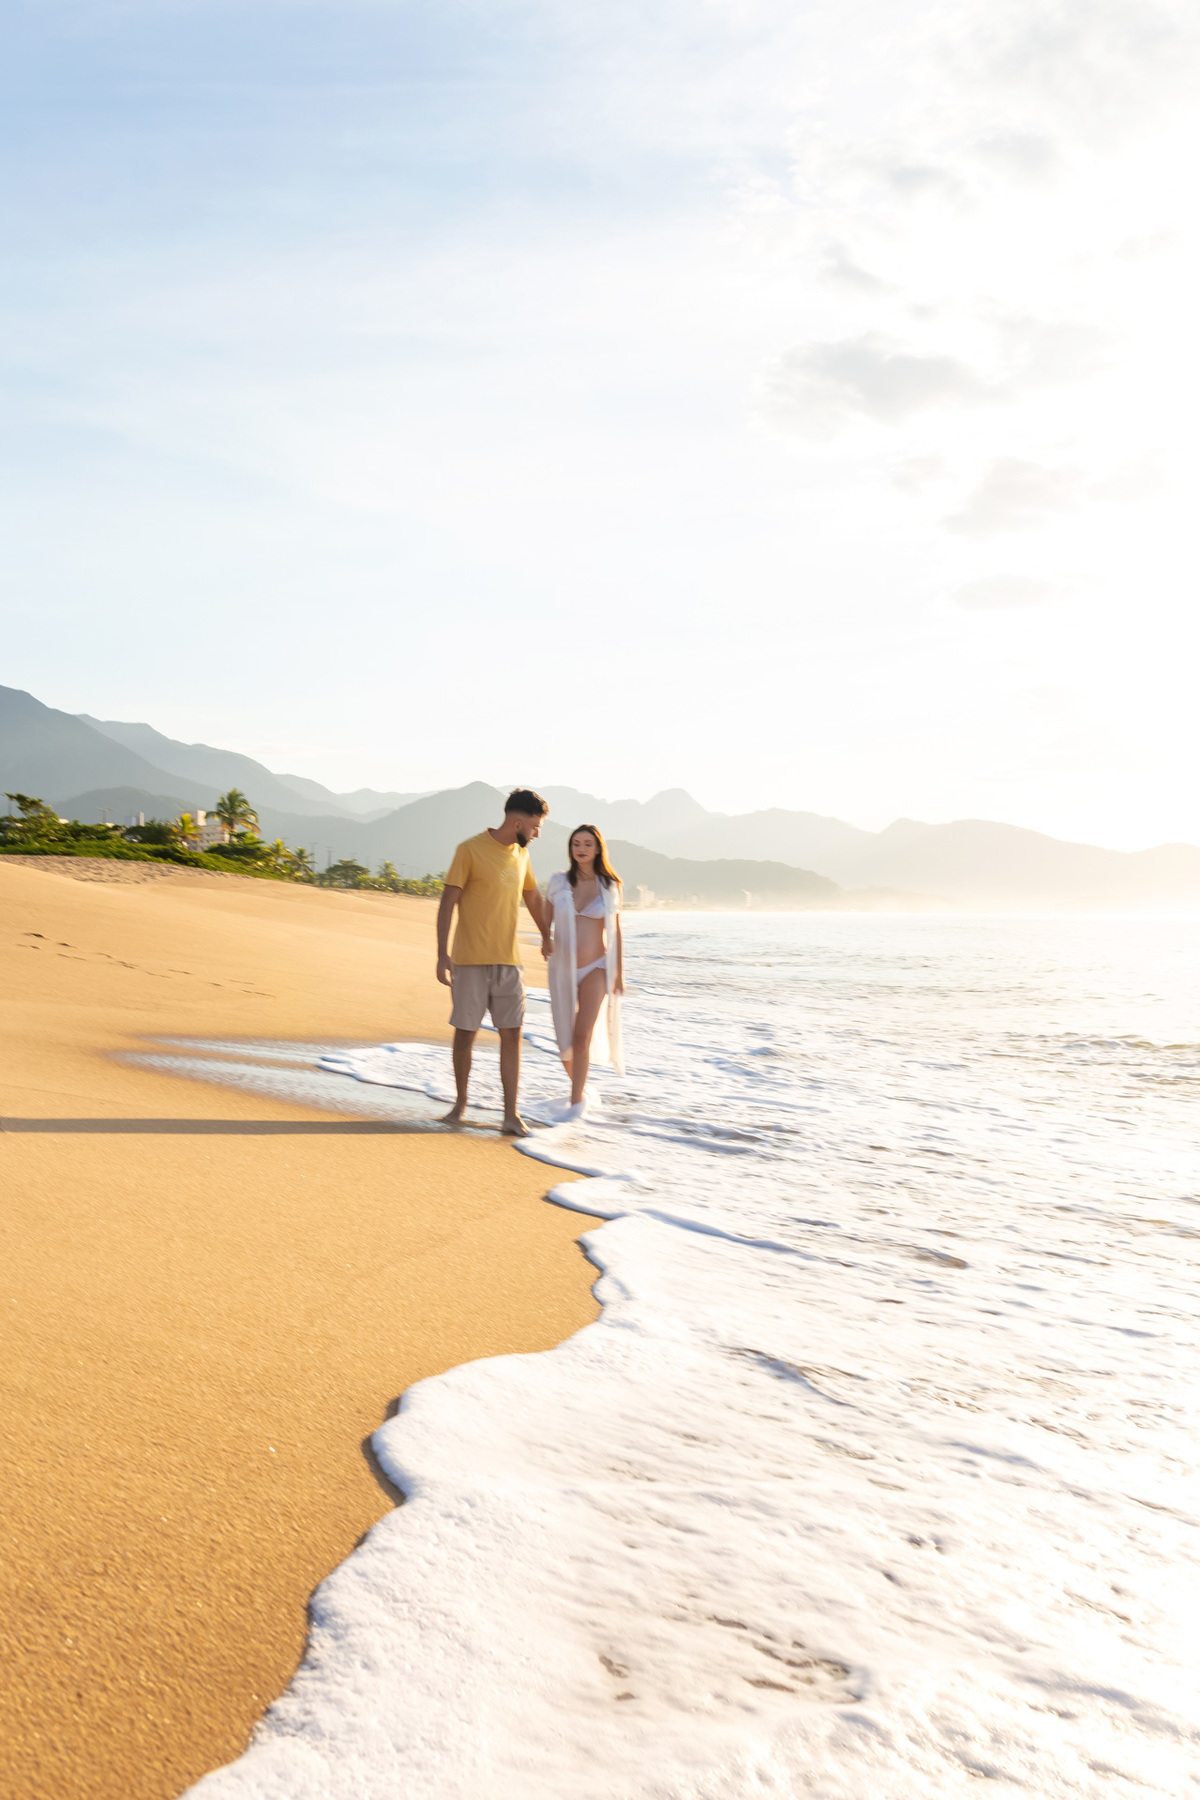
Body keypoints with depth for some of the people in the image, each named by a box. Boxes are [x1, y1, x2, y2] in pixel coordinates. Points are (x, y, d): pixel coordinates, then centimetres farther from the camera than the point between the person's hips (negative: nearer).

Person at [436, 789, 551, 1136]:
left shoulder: (520, 854, 11)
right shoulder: (470, 850, -7)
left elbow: (533, 898, 27)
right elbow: (447, 902, -9)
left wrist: (547, 937, 39)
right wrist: (442, 954, -15)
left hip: (508, 963, 5)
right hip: (470, 962, -5)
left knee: (512, 1034, -2)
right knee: (465, 1032, 3)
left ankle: (511, 1116, 0)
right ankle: (460, 1102, 23)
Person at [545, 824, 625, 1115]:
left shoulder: (609, 886, 1)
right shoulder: (558, 882, 2)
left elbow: (616, 931, 6)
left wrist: (619, 972, 4)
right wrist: (547, 940, -8)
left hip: (596, 968, -2)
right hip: (562, 969, 2)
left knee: (582, 1036, -15)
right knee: (564, 1041, 9)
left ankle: (576, 1101, -6)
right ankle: (580, 1086, 34)